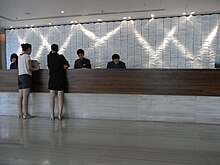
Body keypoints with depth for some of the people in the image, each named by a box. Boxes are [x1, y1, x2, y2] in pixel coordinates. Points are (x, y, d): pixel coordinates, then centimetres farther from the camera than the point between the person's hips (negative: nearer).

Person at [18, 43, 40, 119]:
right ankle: (25, 113, -6)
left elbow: (23, 67, 16)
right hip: (26, 76, -8)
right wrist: (36, 68, 2)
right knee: (25, 96, -8)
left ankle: (20, 113, 11)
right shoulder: (27, 56, -7)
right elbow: (29, 68, -13)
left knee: (20, 96, 7)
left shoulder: (19, 57, 16)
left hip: (20, 76, 8)